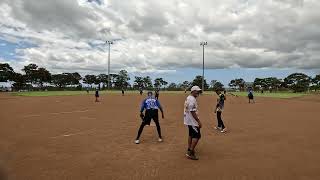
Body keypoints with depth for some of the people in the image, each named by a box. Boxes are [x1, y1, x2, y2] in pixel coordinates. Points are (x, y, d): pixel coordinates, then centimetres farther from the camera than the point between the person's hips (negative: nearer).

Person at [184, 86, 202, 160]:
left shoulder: (188, 98, 11)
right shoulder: (192, 99, -21)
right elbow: (193, 112, -25)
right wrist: (199, 121, -23)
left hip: (188, 120, 11)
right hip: (192, 121, -11)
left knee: (191, 134, 19)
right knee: (197, 135, -6)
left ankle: (189, 150, 30)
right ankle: (190, 152, -4)